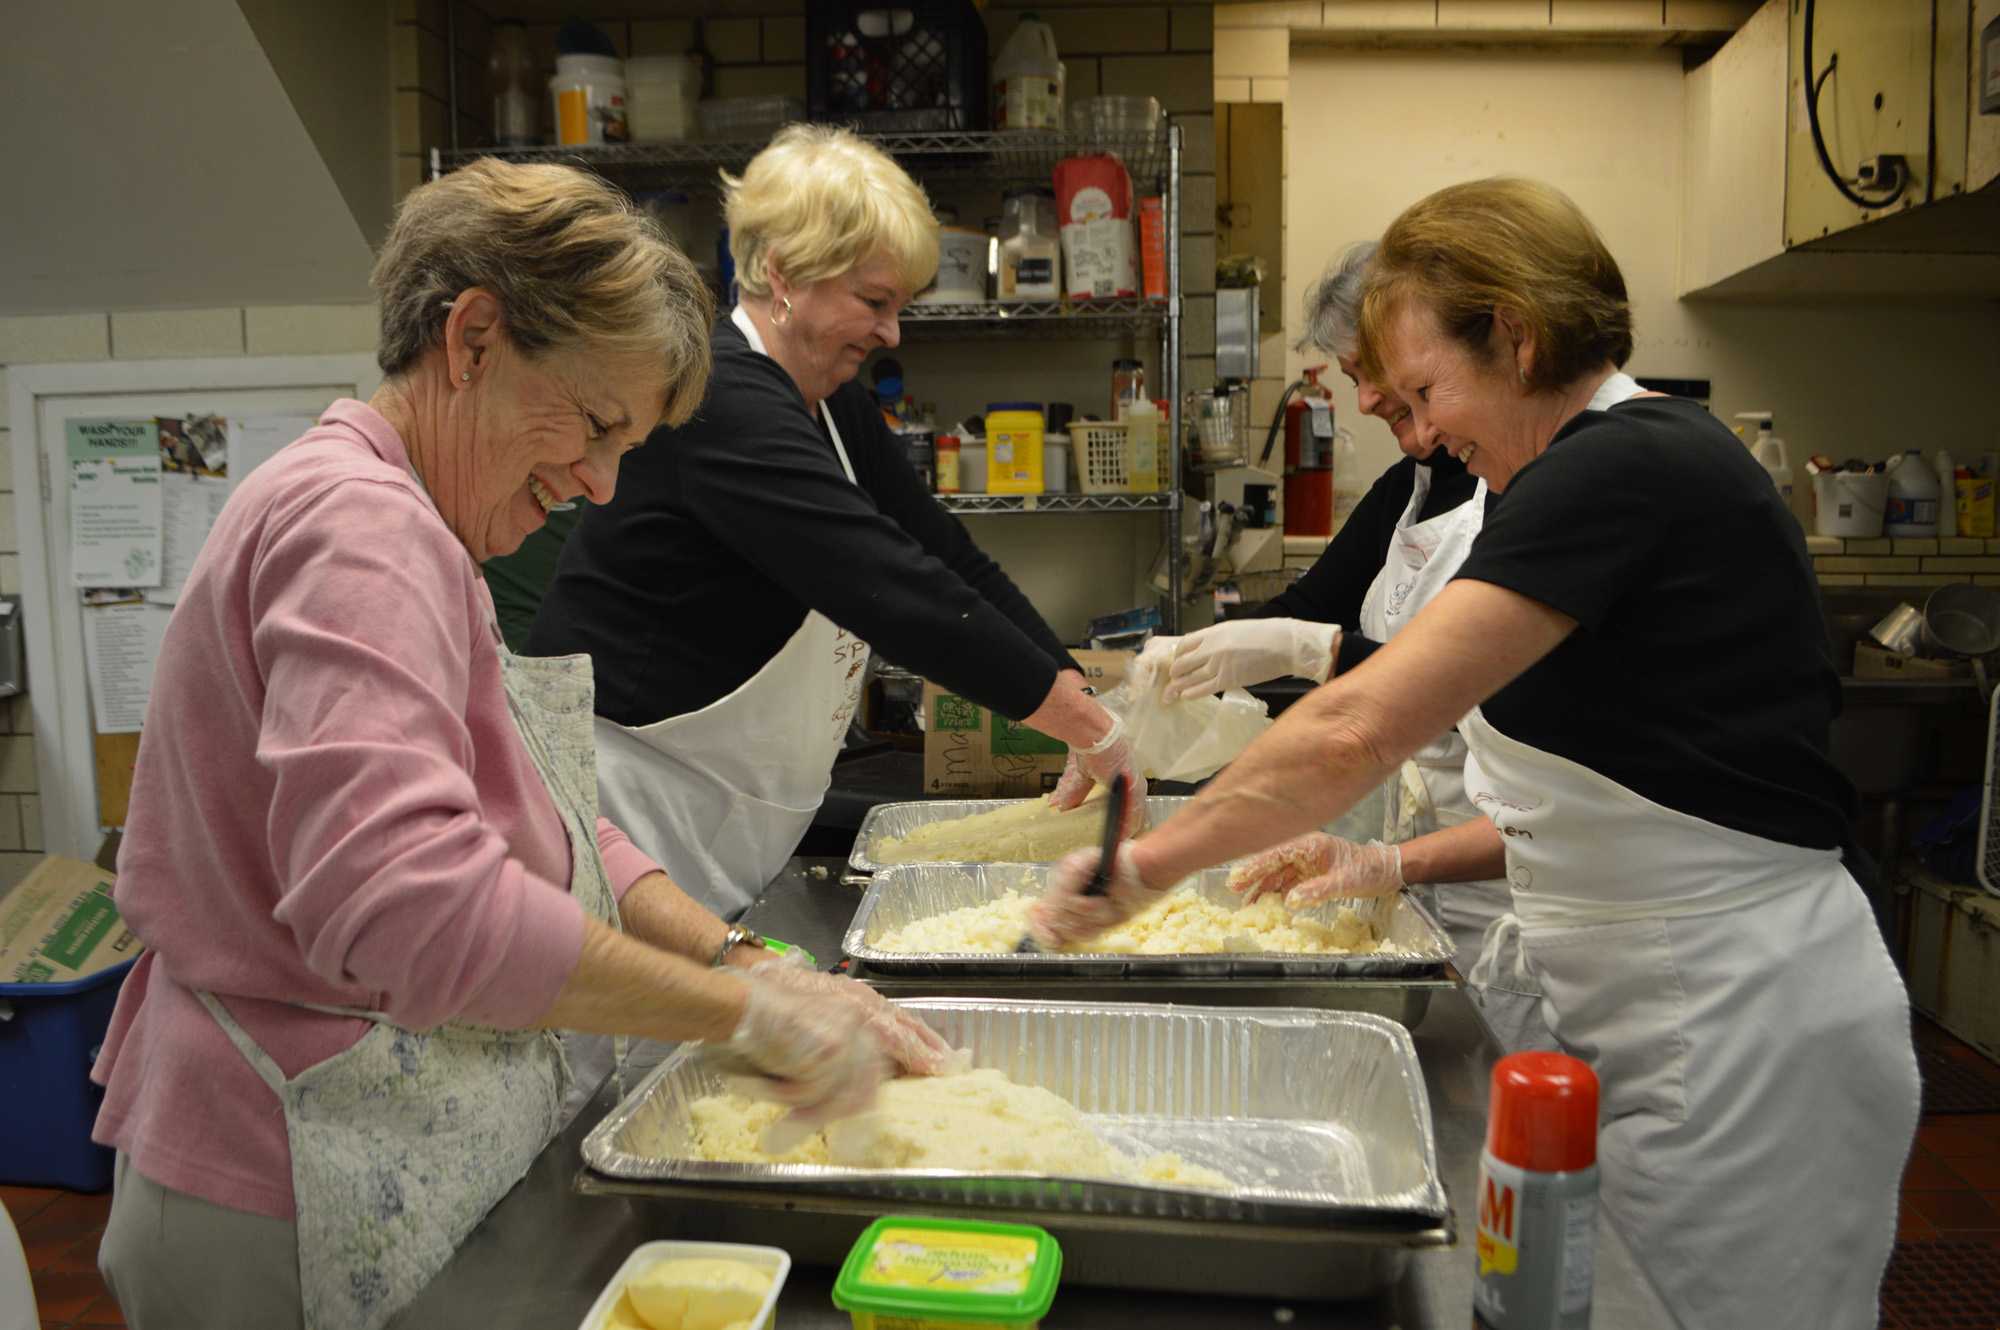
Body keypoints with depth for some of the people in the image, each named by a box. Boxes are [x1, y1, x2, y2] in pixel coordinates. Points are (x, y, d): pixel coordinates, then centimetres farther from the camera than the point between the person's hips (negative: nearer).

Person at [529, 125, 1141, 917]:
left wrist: (1083, 713, -3)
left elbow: (950, 560, 7)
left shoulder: (835, 406, 8)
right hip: (639, 812, -9)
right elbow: (898, 593, -29)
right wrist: (1093, 728, -24)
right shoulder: (721, 406, -22)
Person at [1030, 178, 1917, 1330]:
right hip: (1692, 1027, 9)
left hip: (1740, 1044, -9)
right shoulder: (1656, 460, 12)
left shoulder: (1623, 467, -19)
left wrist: (1150, 863, -16)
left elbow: (1359, 730, -27)